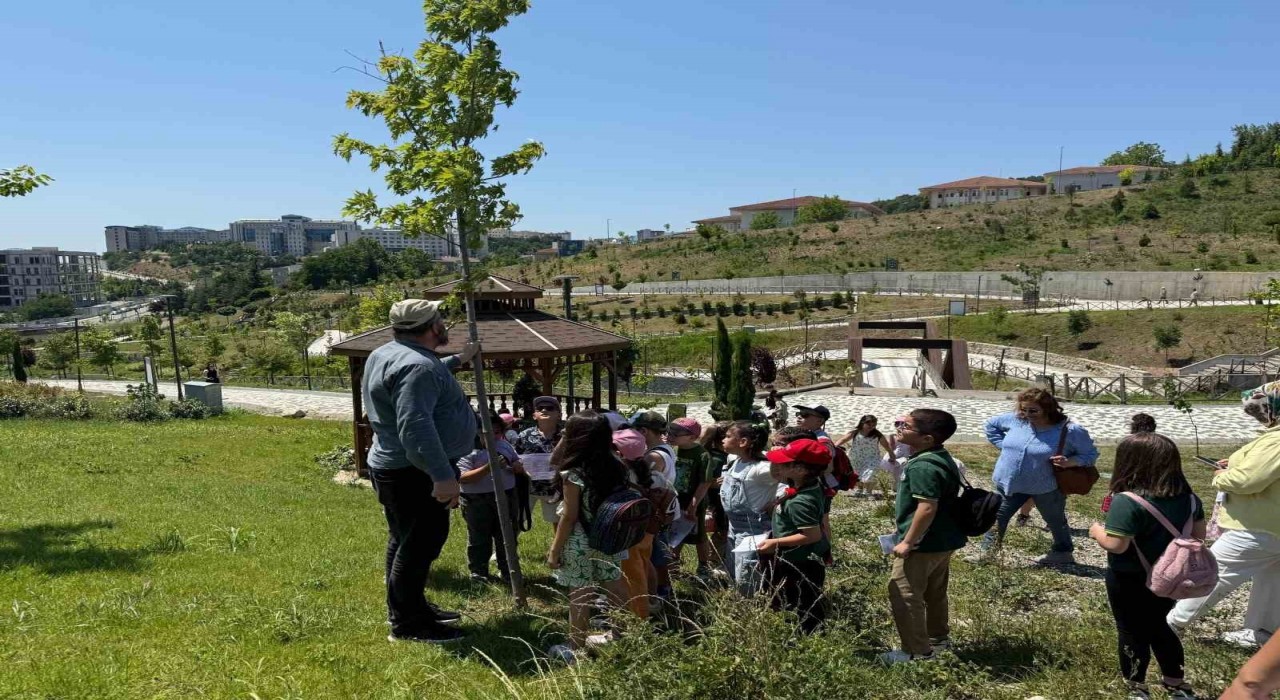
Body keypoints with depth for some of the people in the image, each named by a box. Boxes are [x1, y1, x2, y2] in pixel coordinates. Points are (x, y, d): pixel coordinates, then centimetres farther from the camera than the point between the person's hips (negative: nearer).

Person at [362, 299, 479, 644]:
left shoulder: (390, 354, 12)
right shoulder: (416, 367, -24)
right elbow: (415, 427, -35)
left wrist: (457, 360, 42)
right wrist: (441, 475, -38)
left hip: (394, 467, 11)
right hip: (416, 473, -11)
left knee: (407, 542, 20)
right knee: (419, 545, -2)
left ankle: (411, 608, 35)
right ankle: (407, 624, 8)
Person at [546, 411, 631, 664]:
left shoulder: (573, 474, -18)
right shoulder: (615, 467, -1)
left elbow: (569, 517, -15)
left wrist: (554, 550, -7)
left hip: (580, 545, -6)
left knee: (580, 598, 6)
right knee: (616, 594, 15)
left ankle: (576, 649, 19)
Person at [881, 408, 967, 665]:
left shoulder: (923, 466, -27)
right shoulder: (940, 457, 6)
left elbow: (927, 508, -32)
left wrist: (907, 542, -23)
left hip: (924, 544, -10)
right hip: (942, 540, 10)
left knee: (903, 595, 0)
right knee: (935, 592, 24)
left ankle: (917, 652, 10)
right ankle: (938, 637, 40)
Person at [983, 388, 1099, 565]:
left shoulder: (1071, 431, -19)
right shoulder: (1015, 419, -8)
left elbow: (1091, 454, -9)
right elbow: (992, 425, 10)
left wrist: (1070, 462, -27)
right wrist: (1003, 445, -1)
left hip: (1046, 487, -3)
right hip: (1009, 482, 3)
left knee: (1055, 521, 20)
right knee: (997, 518, 10)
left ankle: (1063, 552, 42)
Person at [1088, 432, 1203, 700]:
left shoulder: (1127, 501, -28)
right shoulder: (1188, 497, -4)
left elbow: (1115, 545, -30)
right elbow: (1199, 535, 6)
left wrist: (1097, 531, -11)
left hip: (1128, 580, -6)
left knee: (1132, 632, 12)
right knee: (1161, 628, 24)